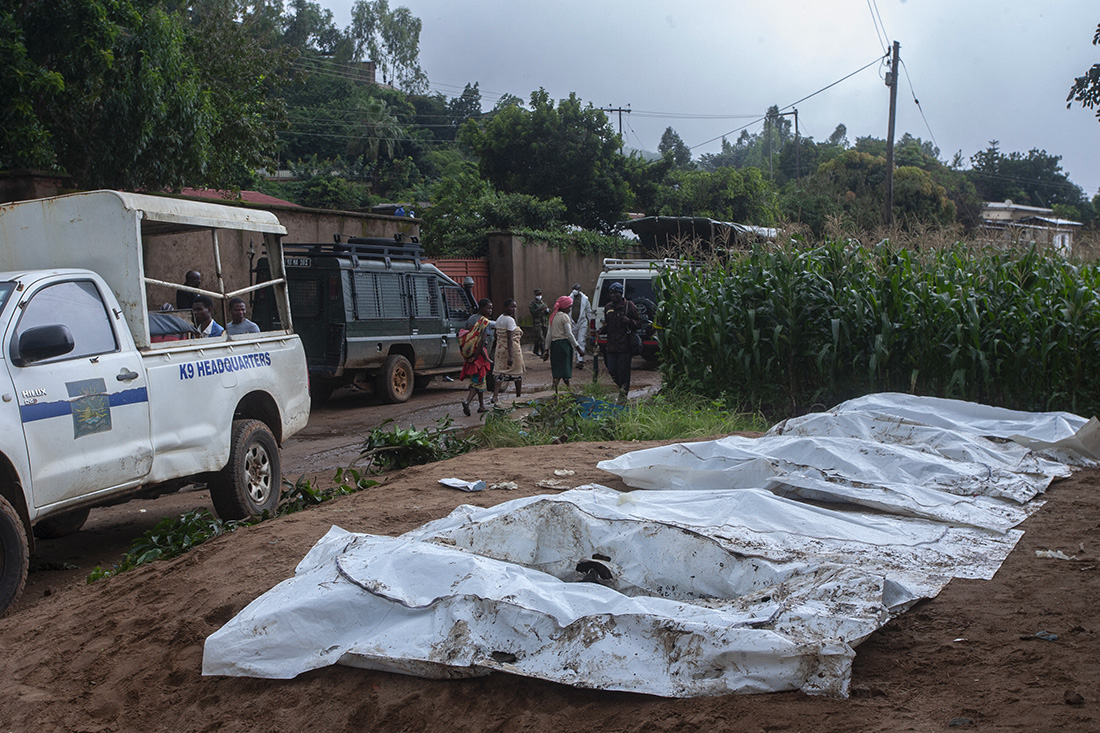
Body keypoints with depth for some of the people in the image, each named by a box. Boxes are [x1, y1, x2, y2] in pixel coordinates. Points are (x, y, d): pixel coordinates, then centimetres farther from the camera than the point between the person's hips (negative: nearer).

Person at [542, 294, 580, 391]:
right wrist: (577, 347, -7)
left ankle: (554, 390, 6)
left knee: (557, 370, 9)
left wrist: (546, 349, 15)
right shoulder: (564, 316, -7)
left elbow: (549, 334, 13)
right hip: (564, 344, -7)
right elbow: (569, 334, -12)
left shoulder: (553, 316, 14)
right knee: (565, 371, -5)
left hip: (554, 344, 7)